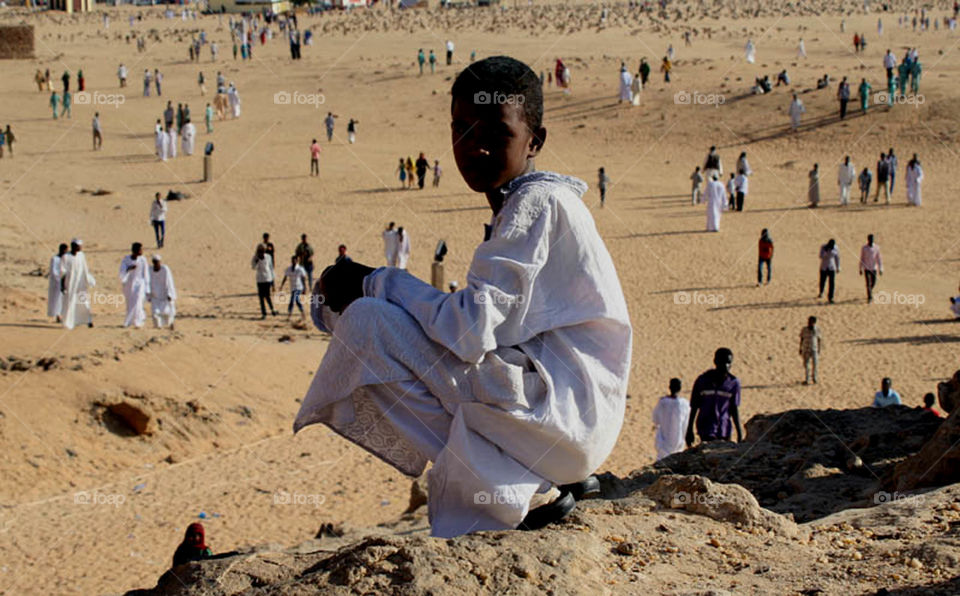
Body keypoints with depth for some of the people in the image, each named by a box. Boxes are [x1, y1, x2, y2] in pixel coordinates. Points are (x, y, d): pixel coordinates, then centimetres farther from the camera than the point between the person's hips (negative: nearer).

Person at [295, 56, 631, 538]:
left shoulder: (537, 202, -12)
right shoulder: (518, 207, 18)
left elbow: (474, 329, -21)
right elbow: (490, 327, 18)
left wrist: (376, 283, -9)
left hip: (565, 413, -10)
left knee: (367, 323, -14)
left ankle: (528, 493, -11)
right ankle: (545, 483, 11)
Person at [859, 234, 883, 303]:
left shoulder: (876, 248, -1)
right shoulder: (864, 248, -5)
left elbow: (878, 259, 3)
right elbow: (861, 259, 1)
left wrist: (880, 269, 0)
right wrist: (860, 269, 1)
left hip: (874, 268, 2)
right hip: (866, 268, -2)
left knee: (873, 283, 10)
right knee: (868, 284, -8)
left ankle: (870, 291, 41)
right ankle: (869, 297, -4)